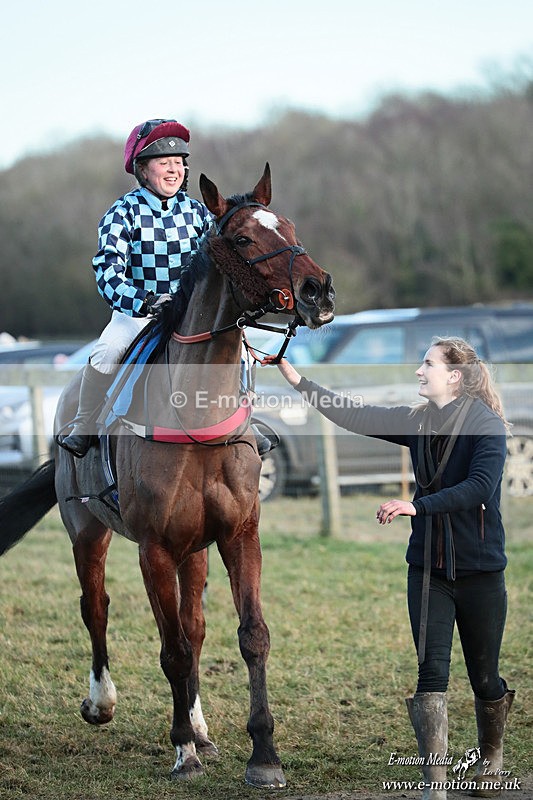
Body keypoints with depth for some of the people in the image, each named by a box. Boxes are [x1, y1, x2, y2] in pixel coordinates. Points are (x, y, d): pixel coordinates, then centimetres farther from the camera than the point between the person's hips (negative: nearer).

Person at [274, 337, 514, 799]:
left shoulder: (487, 425, -11)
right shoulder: (419, 423, 6)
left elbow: (480, 487, -24)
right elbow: (355, 417, 3)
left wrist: (417, 506, -32)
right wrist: (295, 379, -2)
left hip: (480, 571, -4)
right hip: (428, 568, 4)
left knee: (484, 677, 9)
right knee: (431, 672, -7)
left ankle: (491, 760, 34)